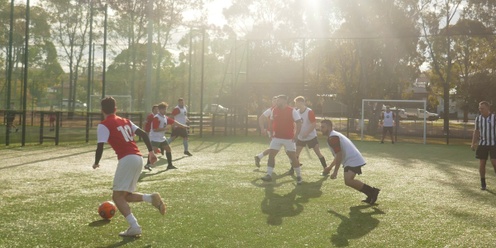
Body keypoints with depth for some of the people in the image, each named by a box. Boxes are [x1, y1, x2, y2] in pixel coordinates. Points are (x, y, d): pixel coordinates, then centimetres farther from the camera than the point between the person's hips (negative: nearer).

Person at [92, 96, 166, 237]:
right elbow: (143, 134, 14)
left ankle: (134, 227, -15)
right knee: (125, 195, 17)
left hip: (127, 159, -8)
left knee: (117, 196, -2)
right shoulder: (125, 121, 22)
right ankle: (151, 198, -5)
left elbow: (100, 147, -7)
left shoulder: (103, 125, 1)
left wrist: (96, 163, 9)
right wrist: (151, 151, 14)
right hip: (138, 158, 8)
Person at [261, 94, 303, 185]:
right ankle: (269, 175, 1)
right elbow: (271, 122, 17)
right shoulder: (274, 110, 4)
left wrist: (295, 136, -14)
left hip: (289, 139, -4)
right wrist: (271, 134, 9)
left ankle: (299, 176, 13)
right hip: (276, 138, 4)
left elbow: (299, 123, -9)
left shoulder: (292, 111, -10)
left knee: (293, 157, -1)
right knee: (271, 154, -5)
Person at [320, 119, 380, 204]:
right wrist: (329, 167, 35)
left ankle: (372, 191, -17)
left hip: (353, 160, -11)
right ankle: (371, 195, 21)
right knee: (349, 181, 18)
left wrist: (335, 172, -16)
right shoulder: (334, 135, 22)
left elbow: (339, 154, -19)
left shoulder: (332, 138, -12)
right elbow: (338, 155, 31)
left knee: (348, 181, -26)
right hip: (354, 159, 11)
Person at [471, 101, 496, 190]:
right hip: (482, 144, 3)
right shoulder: (478, 118, 4)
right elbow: (476, 132, 10)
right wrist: (473, 144, 4)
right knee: (482, 164, 3)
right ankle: (483, 183, 15)